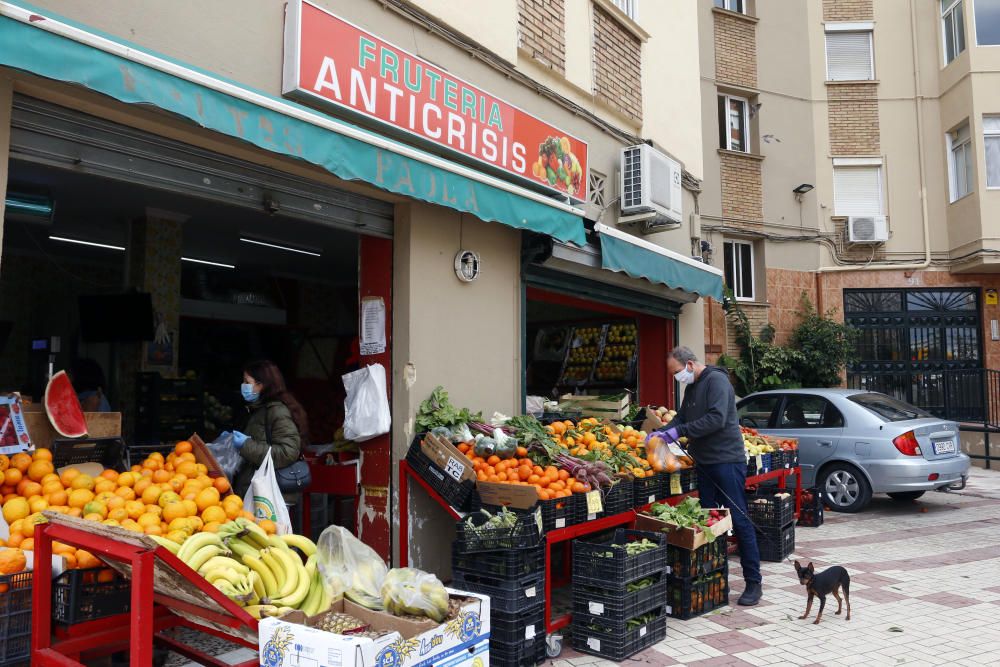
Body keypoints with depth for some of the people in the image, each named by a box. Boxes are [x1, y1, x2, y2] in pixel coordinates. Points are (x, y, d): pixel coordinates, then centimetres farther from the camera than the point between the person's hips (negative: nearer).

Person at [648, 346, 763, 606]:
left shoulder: (716, 380, -14)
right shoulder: (692, 387, 14)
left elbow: (716, 419, -24)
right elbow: (682, 417, 17)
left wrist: (680, 431, -23)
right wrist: (662, 432, 0)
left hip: (727, 460, -9)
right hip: (705, 462, 9)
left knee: (739, 520, -3)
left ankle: (754, 582, 5)